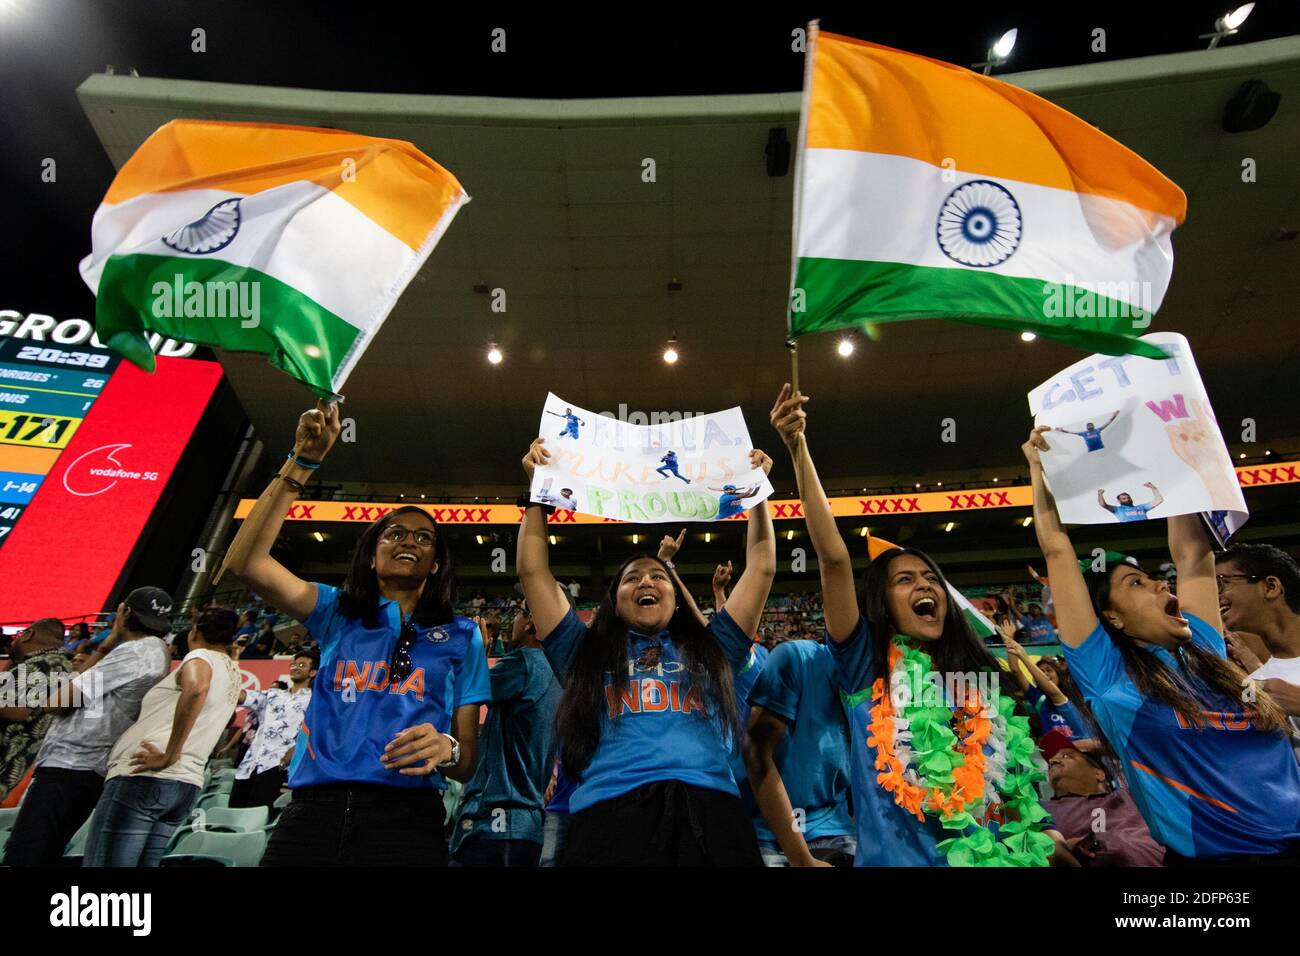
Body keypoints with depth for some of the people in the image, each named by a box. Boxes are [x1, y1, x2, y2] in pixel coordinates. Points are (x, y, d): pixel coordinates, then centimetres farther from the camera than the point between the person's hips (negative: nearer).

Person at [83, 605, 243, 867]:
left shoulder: (201, 656, -4)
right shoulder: (233, 673, 19)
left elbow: (196, 688, -27)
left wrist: (169, 756, -22)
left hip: (145, 778, -8)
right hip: (187, 784, 8)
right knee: (142, 864, 12)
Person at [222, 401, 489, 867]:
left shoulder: (461, 635, 9)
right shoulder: (338, 611, 13)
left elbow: (467, 763, 9)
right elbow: (246, 561, 0)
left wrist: (445, 749, -16)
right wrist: (301, 463, -5)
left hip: (405, 815, -1)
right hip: (311, 810, 1)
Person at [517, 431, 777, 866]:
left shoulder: (711, 650, 22)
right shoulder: (586, 651, 20)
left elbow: (762, 566, 24)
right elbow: (532, 571, 18)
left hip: (709, 817, 1)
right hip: (610, 818, -1)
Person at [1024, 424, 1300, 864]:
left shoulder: (1203, 651, 6)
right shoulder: (1106, 673, -8)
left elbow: (1191, 550, 10)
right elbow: (1057, 550, -9)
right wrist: (1040, 468, -1)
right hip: (1208, 855, -5)